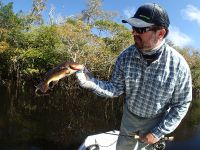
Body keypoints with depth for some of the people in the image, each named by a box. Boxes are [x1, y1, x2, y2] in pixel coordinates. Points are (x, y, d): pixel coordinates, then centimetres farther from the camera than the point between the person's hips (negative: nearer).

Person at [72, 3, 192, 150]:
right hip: (129, 116, 3)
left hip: (155, 121, -2)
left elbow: (182, 105, -14)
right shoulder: (126, 56, -19)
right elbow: (117, 88, -12)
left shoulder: (179, 64, -25)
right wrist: (91, 82, -30)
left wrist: (159, 132, -14)